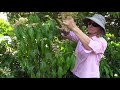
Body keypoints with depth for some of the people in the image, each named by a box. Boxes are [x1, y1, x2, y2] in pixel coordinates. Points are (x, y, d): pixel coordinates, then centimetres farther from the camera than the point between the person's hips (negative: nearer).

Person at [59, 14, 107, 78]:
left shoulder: (102, 42, -14)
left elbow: (89, 46, -34)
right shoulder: (83, 36, 2)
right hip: (76, 74, 4)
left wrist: (74, 28, -44)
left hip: (90, 76, -4)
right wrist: (64, 30, -37)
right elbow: (68, 35, -14)